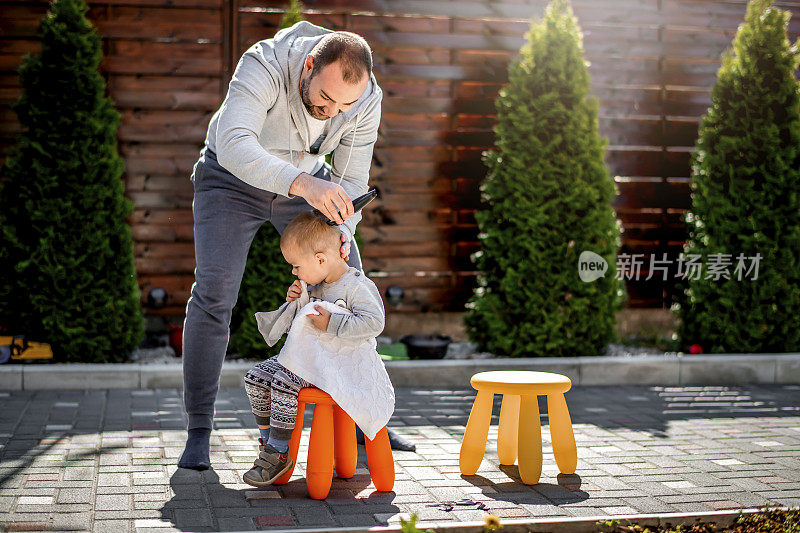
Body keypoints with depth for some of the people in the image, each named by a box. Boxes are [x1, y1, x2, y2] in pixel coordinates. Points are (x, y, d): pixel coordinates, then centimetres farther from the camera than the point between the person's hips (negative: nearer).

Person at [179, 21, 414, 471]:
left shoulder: (368, 99, -22)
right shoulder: (264, 66, -36)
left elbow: (351, 180, -12)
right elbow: (234, 146, -50)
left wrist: (341, 232, -33)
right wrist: (302, 183, -65)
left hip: (305, 179, 4)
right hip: (232, 179, -4)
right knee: (214, 293, -19)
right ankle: (199, 430, -7)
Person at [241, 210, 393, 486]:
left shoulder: (359, 286, -14)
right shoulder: (315, 286, 13)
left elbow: (374, 322, -25)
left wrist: (332, 323, -27)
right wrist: (295, 303, 4)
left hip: (340, 363, -9)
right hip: (305, 355, 9)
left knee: (283, 383, -28)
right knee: (255, 378, -3)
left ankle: (278, 454, -17)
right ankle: (268, 440, 7)